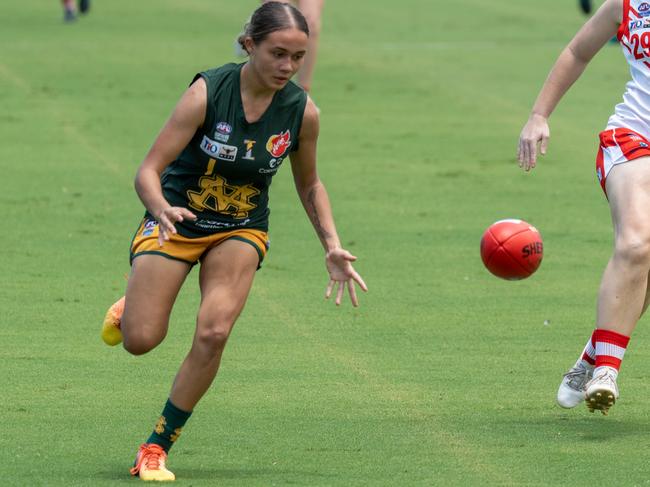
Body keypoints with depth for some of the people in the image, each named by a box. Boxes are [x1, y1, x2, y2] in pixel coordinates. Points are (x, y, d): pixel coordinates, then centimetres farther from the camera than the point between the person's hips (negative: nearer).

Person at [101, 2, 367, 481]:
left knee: (214, 333, -21)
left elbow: (309, 184, 6)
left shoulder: (303, 112, -12)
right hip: (175, 221, -2)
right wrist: (161, 208, -44)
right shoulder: (208, 92, -23)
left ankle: (157, 448, -5)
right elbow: (149, 170, -23)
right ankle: (130, 308, 31)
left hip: (242, 231, 2)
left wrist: (332, 246, -6)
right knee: (141, 341, -10)